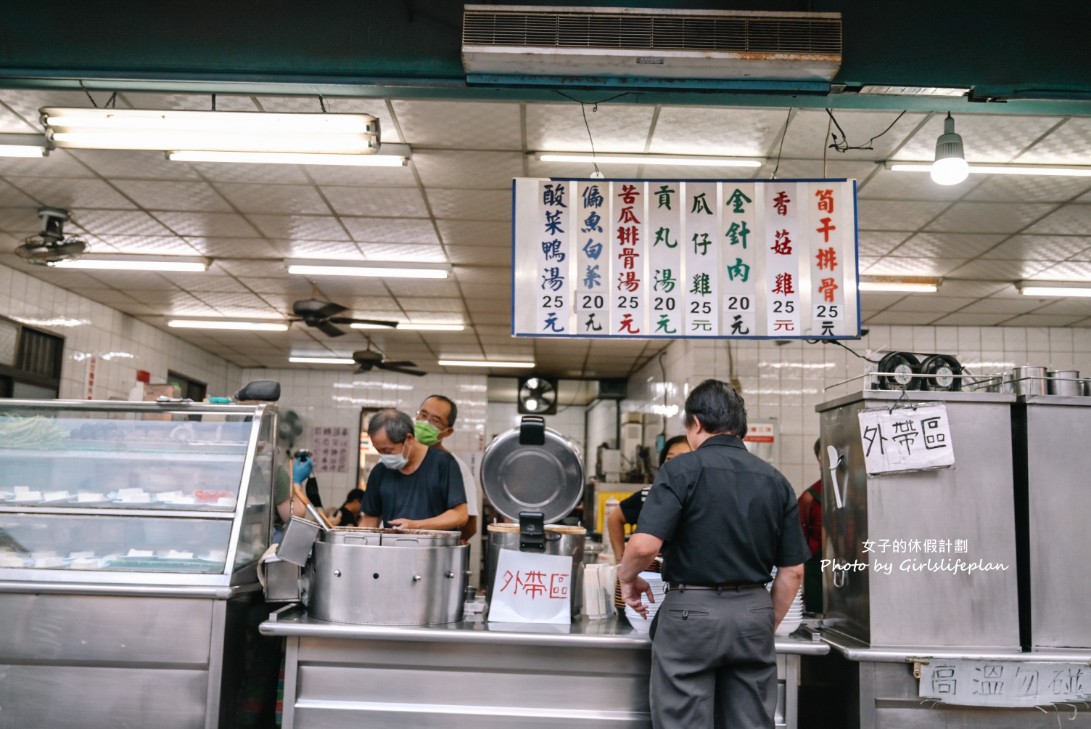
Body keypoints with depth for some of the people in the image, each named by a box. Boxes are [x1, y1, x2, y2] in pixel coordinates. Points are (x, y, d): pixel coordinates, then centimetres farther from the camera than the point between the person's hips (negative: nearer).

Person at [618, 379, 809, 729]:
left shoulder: (682, 470, -9)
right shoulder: (776, 481, 6)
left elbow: (645, 544, -19)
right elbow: (792, 571, 7)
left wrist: (627, 577, 0)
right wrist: (769, 623, 18)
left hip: (692, 611, -5)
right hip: (753, 612, 5)